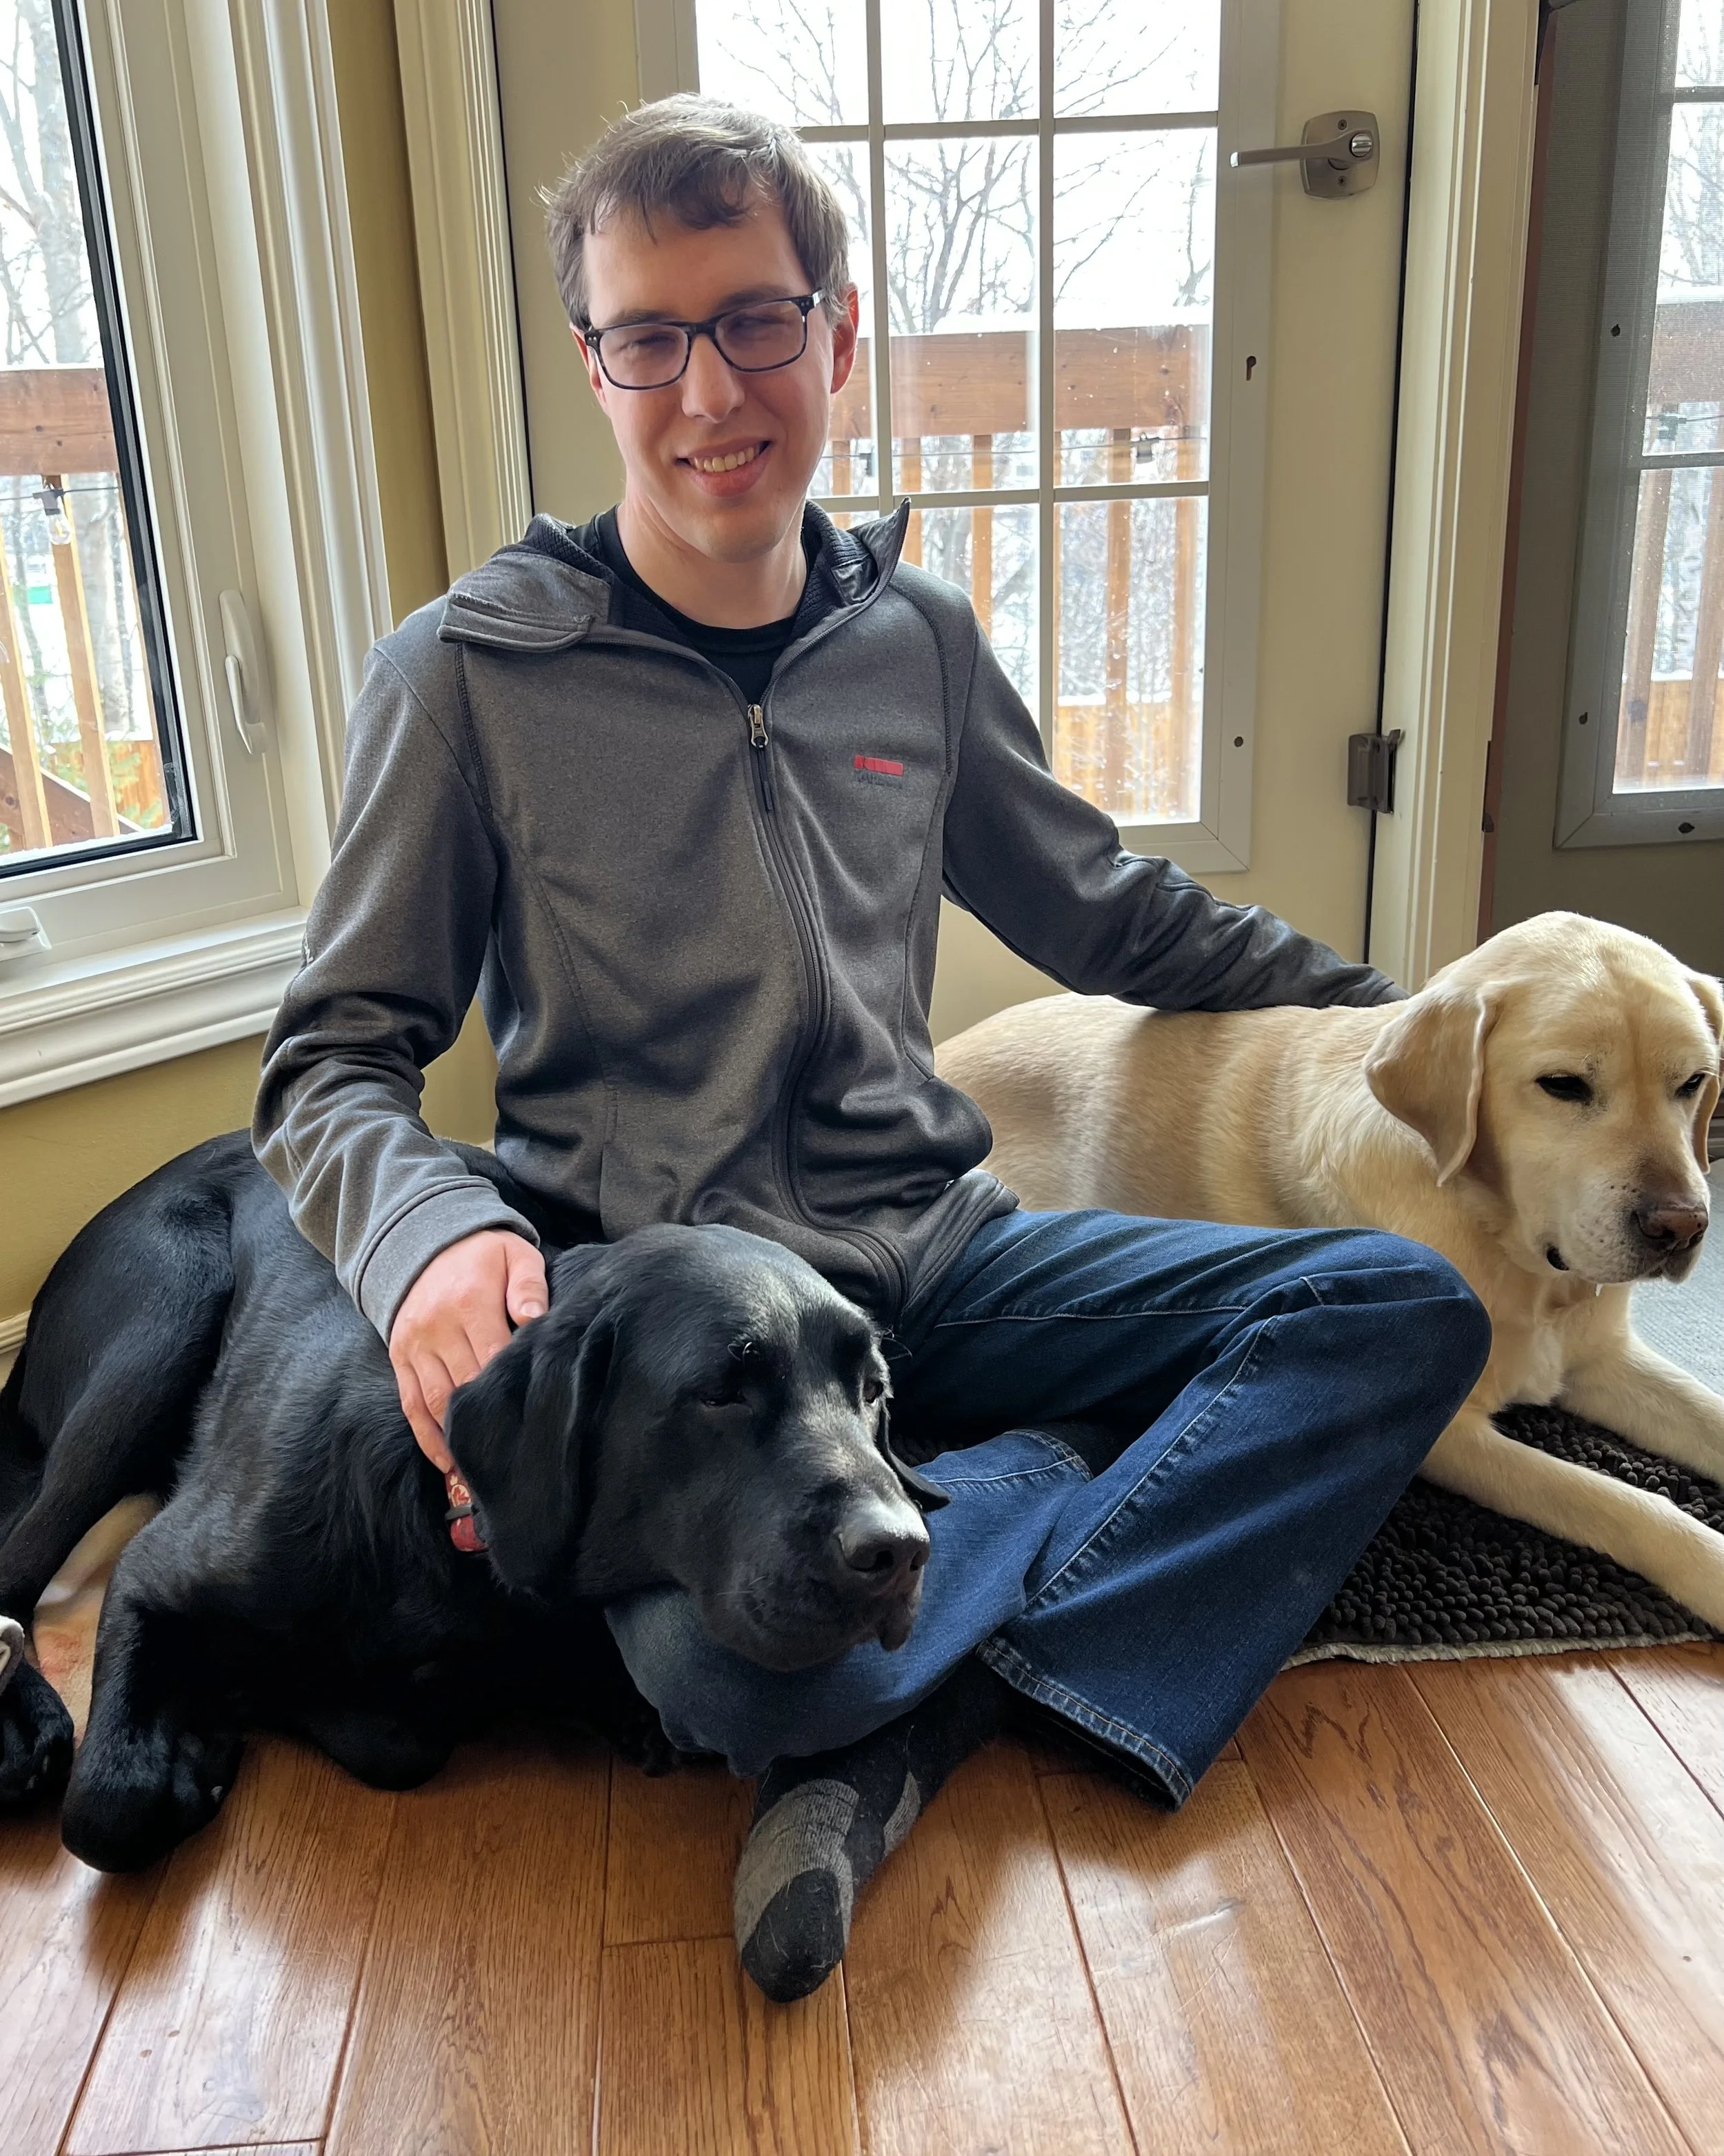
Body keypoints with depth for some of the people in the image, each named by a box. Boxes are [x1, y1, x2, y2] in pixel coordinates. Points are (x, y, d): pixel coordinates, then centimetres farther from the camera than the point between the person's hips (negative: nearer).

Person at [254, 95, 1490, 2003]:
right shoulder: (470, 675, -2)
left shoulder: (917, 641, 9)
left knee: (1408, 1306, -11)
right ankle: (1049, 1492, -4)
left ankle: (905, 1726, -18)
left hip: (938, 1256, 5)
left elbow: (1111, 916, 21)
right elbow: (333, 1061, 0)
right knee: (727, 1651, -36)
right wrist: (429, 1231, -23)